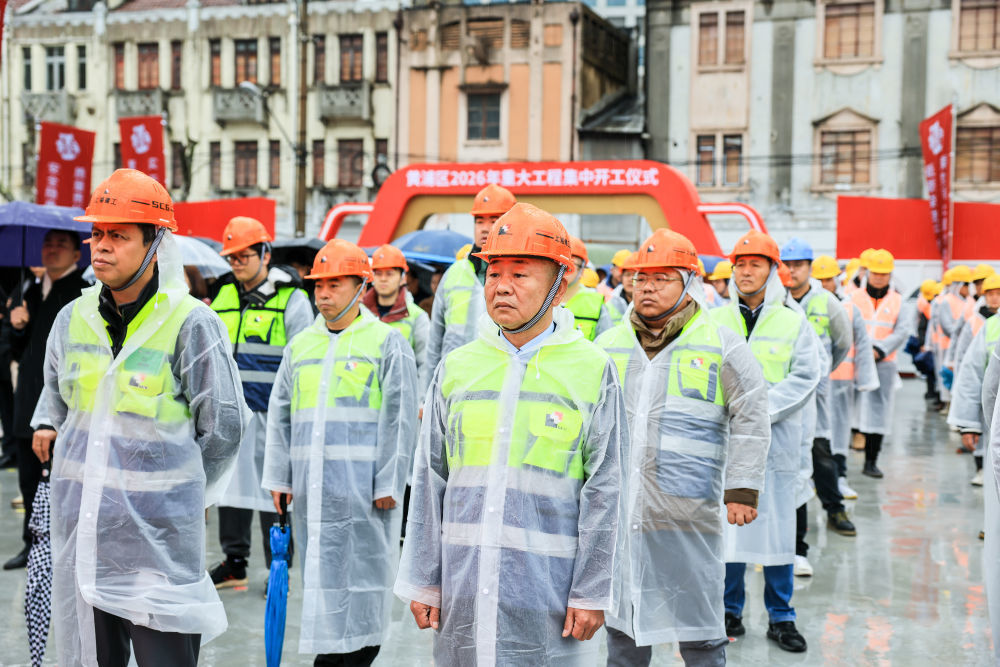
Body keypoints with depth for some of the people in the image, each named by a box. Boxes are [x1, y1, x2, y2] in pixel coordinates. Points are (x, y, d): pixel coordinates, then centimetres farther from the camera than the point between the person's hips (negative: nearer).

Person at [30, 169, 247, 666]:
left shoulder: (190, 322, -10)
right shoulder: (74, 317, 6)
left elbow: (224, 424, -3)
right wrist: (46, 425, 14)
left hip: (158, 531, -5)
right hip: (80, 527, 5)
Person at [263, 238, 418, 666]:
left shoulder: (387, 342, -1)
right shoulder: (299, 346, 14)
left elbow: (399, 419, -6)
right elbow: (279, 417, 17)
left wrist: (388, 484, -11)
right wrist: (278, 477, 11)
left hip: (363, 485, -5)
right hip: (311, 486, 5)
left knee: (362, 574, 0)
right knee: (320, 571, 10)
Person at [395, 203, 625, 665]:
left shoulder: (592, 370, -2)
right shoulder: (456, 367, 7)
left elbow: (604, 494, -3)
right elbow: (429, 485, 9)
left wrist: (591, 593, -6)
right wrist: (422, 581, 6)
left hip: (548, 588, -3)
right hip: (463, 586, 3)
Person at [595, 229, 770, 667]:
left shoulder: (723, 347, -1)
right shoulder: (608, 346, 10)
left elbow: (751, 421, 0)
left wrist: (742, 489, -7)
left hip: (690, 513, -4)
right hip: (618, 511, 4)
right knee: (622, 621, 16)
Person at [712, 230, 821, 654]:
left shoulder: (794, 323, 4)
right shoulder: (715, 321, 8)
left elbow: (804, 377, -4)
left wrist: (760, 409, -15)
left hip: (775, 441, -1)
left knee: (777, 527, 4)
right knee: (726, 523, 5)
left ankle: (781, 618, 16)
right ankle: (730, 611, 19)